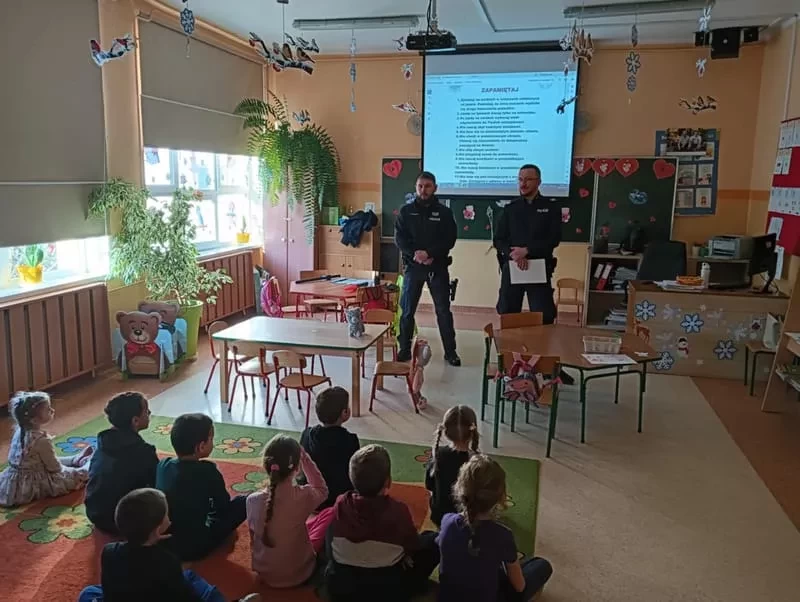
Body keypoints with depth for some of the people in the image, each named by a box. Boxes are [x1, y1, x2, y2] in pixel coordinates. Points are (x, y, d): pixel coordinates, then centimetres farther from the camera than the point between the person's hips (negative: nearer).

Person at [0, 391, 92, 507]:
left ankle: (76, 460, 47)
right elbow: (54, 467, -16)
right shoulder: (42, 439, -29)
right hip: (30, 486, -8)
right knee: (76, 476, 6)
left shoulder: (19, 431, -4)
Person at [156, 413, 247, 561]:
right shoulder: (207, 471, -21)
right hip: (194, 548, -6)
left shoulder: (162, 465, -6)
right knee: (245, 502, 3)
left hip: (162, 542, 7)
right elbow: (224, 507, -6)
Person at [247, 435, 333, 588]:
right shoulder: (304, 496, -27)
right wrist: (305, 458, -5)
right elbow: (322, 490, -1)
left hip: (264, 573, 4)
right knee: (330, 513, 13)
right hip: (299, 574, -3)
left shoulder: (253, 500, -20)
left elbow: (254, 538, 0)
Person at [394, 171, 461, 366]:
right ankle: (404, 349, 16)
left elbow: (449, 240, -4)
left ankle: (450, 351, 10)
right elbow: (399, 238, -2)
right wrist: (415, 254, -17)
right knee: (407, 310, 4)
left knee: (443, 310, 2)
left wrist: (429, 253, -18)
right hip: (412, 266, 1)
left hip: (438, 267, -1)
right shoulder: (406, 211, 5)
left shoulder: (444, 212, 3)